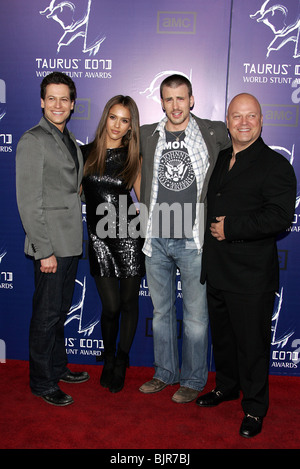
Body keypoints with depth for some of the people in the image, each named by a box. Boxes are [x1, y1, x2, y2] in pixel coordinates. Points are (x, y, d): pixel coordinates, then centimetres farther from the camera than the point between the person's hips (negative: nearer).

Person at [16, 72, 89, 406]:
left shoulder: (69, 140, 15)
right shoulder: (32, 141, -10)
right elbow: (29, 202, -15)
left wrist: (76, 239, 14)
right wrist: (44, 250, -18)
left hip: (70, 243, 8)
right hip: (50, 246, -8)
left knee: (60, 310, 18)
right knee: (47, 314, 3)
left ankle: (58, 368, 35)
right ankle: (42, 382, 20)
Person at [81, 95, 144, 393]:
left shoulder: (133, 158, 4)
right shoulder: (86, 153, 5)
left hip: (129, 236, 0)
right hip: (99, 237, 0)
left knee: (128, 302, 6)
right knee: (111, 306, 0)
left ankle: (121, 364, 28)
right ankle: (108, 360, 28)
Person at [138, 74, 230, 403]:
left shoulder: (214, 132, 0)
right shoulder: (147, 135, 8)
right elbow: (139, 176, 25)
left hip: (194, 241, -3)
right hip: (155, 240, 3)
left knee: (195, 314, 6)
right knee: (161, 311, 15)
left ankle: (193, 379, 25)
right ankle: (165, 373, 33)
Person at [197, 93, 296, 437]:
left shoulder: (275, 165, -9)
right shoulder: (220, 160, 13)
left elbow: (280, 216, -20)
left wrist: (231, 228, -19)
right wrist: (212, 229, 9)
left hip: (251, 276, -6)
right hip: (216, 270, 7)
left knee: (252, 343, 6)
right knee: (222, 336, 21)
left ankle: (254, 408, 26)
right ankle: (226, 386, 43)